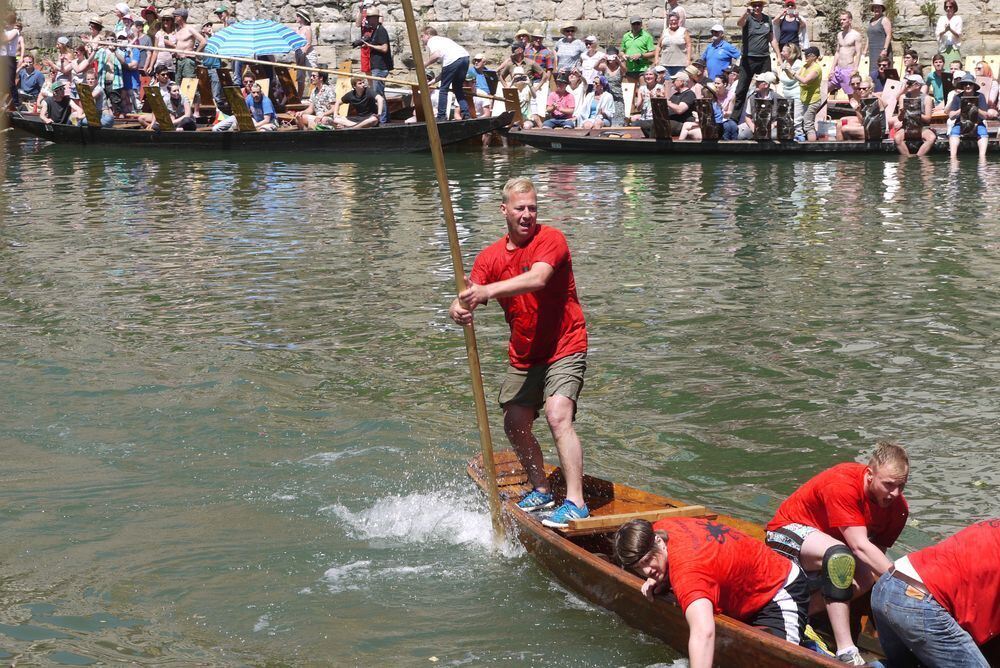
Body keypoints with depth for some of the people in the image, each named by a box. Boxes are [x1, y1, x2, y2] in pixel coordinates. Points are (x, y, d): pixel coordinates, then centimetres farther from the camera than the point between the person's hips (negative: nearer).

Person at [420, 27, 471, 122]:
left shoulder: (431, 41, 14)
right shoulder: (443, 39, 37)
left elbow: (436, 55, -11)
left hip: (452, 59, -8)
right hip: (465, 56, 8)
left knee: (444, 88, 6)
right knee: (458, 88, 21)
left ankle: (441, 116, 5)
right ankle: (465, 114, 12)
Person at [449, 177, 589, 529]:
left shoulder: (550, 239, -13)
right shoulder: (490, 257, 3)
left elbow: (537, 279, -33)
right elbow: (467, 300, -7)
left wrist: (488, 290, -47)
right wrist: (459, 310, -33)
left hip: (564, 349, -7)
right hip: (523, 356, 7)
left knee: (558, 416, -23)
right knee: (515, 426, 10)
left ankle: (576, 503, -25)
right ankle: (541, 489, 31)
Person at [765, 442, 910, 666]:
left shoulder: (897, 508, -10)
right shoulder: (843, 485, -33)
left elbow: (877, 551, -12)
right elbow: (860, 547, -38)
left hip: (828, 539, 8)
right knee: (840, 555, -38)